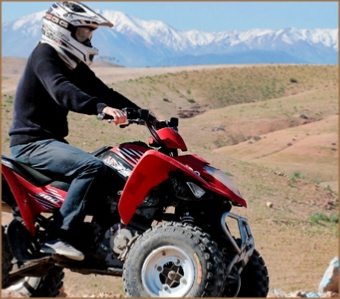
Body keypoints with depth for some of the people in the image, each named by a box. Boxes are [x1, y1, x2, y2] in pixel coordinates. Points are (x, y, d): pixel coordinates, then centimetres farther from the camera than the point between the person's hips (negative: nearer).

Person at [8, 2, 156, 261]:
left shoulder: (73, 63, 15)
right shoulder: (44, 55, -13)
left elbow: (101, 91, 12)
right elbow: (62, 91, -32)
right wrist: (101, 107, -47)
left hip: (51, 141, 10)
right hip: (31, 143, -10)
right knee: (93, 167, -29)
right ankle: (59, 238, -28)